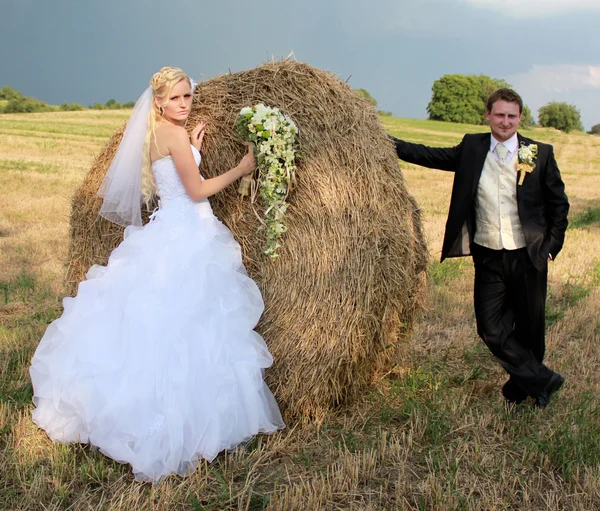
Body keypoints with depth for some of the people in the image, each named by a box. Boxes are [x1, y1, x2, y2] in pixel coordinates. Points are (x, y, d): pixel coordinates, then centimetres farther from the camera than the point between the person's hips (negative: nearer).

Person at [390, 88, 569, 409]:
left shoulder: (540, 153, -1)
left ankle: (519, 389, 33)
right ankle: (543, 381, 14)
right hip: (488, 258, 1)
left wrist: (552, 246, -1)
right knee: (492, 330, -3)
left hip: (528, 258, -1)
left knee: (529, 329, 10)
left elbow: (558, 204, 5)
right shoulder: (472, 148, 4)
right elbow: (433, 156, 7)